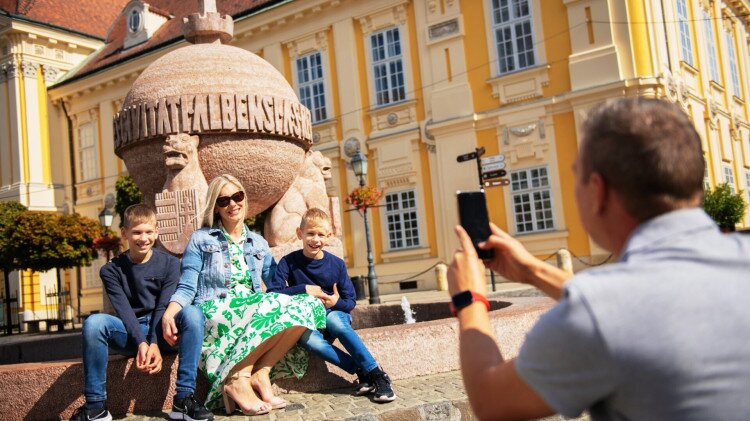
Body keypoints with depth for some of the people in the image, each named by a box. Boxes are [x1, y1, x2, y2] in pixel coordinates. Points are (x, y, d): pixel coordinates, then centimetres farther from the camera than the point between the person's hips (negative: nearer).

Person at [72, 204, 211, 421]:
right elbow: (124, 309, -9)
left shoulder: (170, 264, 3)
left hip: (161, 331, 0)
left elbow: (164, 306, -7)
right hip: (130, 334, 1)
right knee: (93, 322, -29)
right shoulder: (112, 270, 4)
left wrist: (154, 344, -23)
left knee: (192, 314, -31)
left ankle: (184, 399, -31)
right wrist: (141, 343, -25)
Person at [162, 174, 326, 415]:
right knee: (278, 306, -31)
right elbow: (187, 289, 0)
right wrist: (168, 314, -20)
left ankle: (260, 372, -24)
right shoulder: (201, 239, 8)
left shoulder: (259, 244, 20)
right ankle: (237, 379, -26)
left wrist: (315, 294, 2)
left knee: (305, 305, -22)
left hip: (254, 310, 5)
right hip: (214, 315, -5)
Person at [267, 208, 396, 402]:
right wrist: (303, 289, -21)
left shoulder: (336, 264, -2)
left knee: (333, 320, -37)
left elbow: (351, 302, 1)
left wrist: (337, 302, -22)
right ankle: (362, 371, -31)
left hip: (335, 314, 0)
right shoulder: (289, 262, -4)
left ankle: (376, 373, -32)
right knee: (305, 337, -36)